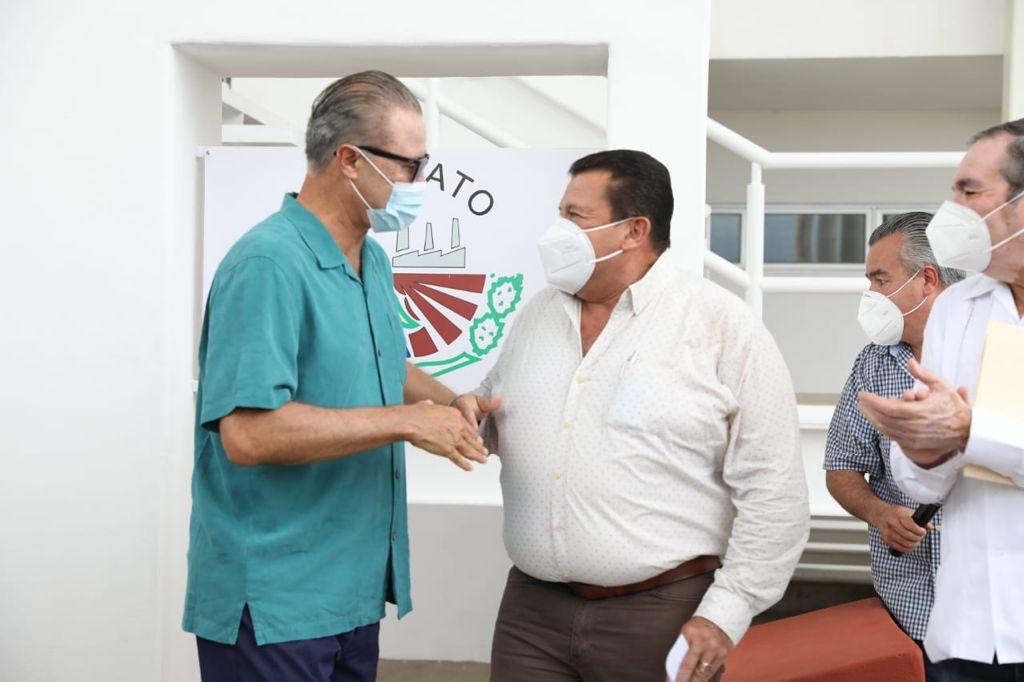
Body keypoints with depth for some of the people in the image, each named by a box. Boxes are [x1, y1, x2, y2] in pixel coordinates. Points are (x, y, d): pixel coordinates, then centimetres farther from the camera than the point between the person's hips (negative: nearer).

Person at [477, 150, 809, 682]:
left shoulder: (723, 327, -8)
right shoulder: (538, 314, 9)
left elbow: (771, 489, -9)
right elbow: (494, 414, 22)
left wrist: (725, 615, -11)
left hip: (664, 613, -4)